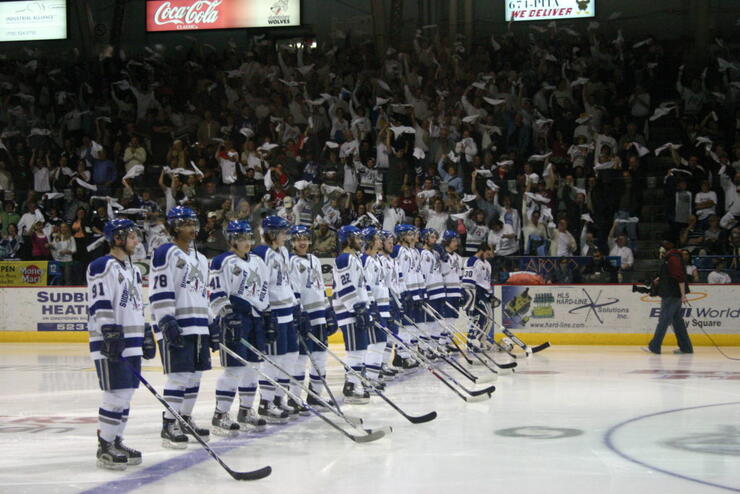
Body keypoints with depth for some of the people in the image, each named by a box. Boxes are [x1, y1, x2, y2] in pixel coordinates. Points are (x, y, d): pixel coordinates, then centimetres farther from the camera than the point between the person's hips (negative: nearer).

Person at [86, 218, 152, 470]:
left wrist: (146, 335, 23)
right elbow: (99, 305, -17)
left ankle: (116, 441, 20)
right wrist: (111, 334, -23)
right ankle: (105, 448, -4)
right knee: (116, 394, -11)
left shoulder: (132, 269, 20)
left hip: (131, 343, 9)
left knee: (126, 394, 11)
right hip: (111, 344, -9)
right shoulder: (103, 267, -9)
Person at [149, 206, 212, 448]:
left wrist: (212, 325, 22)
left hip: (198, 326, 9)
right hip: (175, 327, -9)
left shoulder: (200, 259, 20)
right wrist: (167, 321, -21)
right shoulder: (165, 253, -8)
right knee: (179, 375, -10)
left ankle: (185, 419, 23)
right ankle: (169, 426, -4)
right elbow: (159, 292, -15)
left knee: (194, 374, 11)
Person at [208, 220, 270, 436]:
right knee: (234, 368, -11)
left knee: (252, 367, 11)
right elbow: (216, 294, -13)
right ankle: (220, 416, -6)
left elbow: (263, 290, 22)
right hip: (233, 319, -8)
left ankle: (246, 412, 21)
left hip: (255, 320, 8)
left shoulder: (257, 262, 17)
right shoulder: (223, 262, -7)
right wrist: (227, 317, -19)